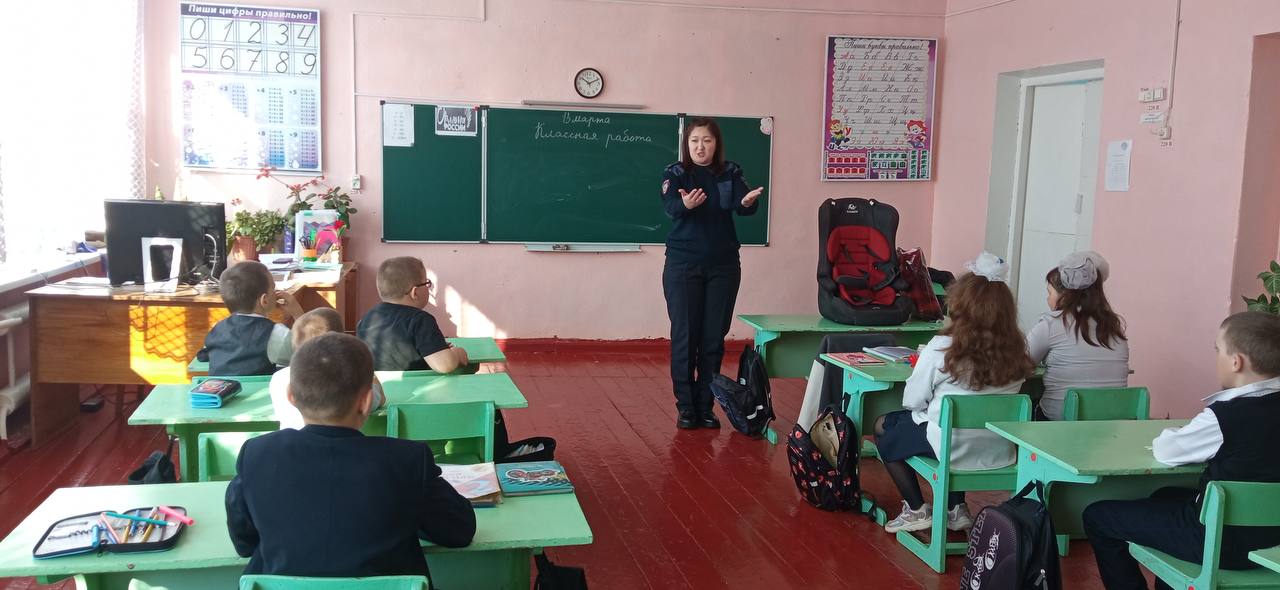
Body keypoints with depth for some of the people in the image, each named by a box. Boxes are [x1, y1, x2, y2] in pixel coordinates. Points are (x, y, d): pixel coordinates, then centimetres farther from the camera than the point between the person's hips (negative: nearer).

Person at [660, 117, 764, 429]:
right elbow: (670, 207, -20)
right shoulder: (675, 174, -1)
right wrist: (686, 204, -43)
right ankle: (686, 406, 9)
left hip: (723, 266, 2)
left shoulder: (730, 174, 4)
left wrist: (748, 201, -39)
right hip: (683, 266, -2)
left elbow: (743, 201, -15)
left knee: (714, 338, 4)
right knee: (685, 336, -1)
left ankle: (705, 406, 14)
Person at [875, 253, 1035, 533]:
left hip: (953, 449, -5)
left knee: (883, 427, 21)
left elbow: (912, 401, -10)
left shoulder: (942, 347, -18)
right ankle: (956, 508, 27)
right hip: (999, 453, 5)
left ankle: (916, 509, 18)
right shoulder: (1016, 352, -5)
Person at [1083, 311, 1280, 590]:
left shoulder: (1226, 415, -25)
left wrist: (1174, 434, 7)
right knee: (1167, 497, 34)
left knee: (1097, 516, 3)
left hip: (1220, 540, -8)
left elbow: (1165, 451, -12)